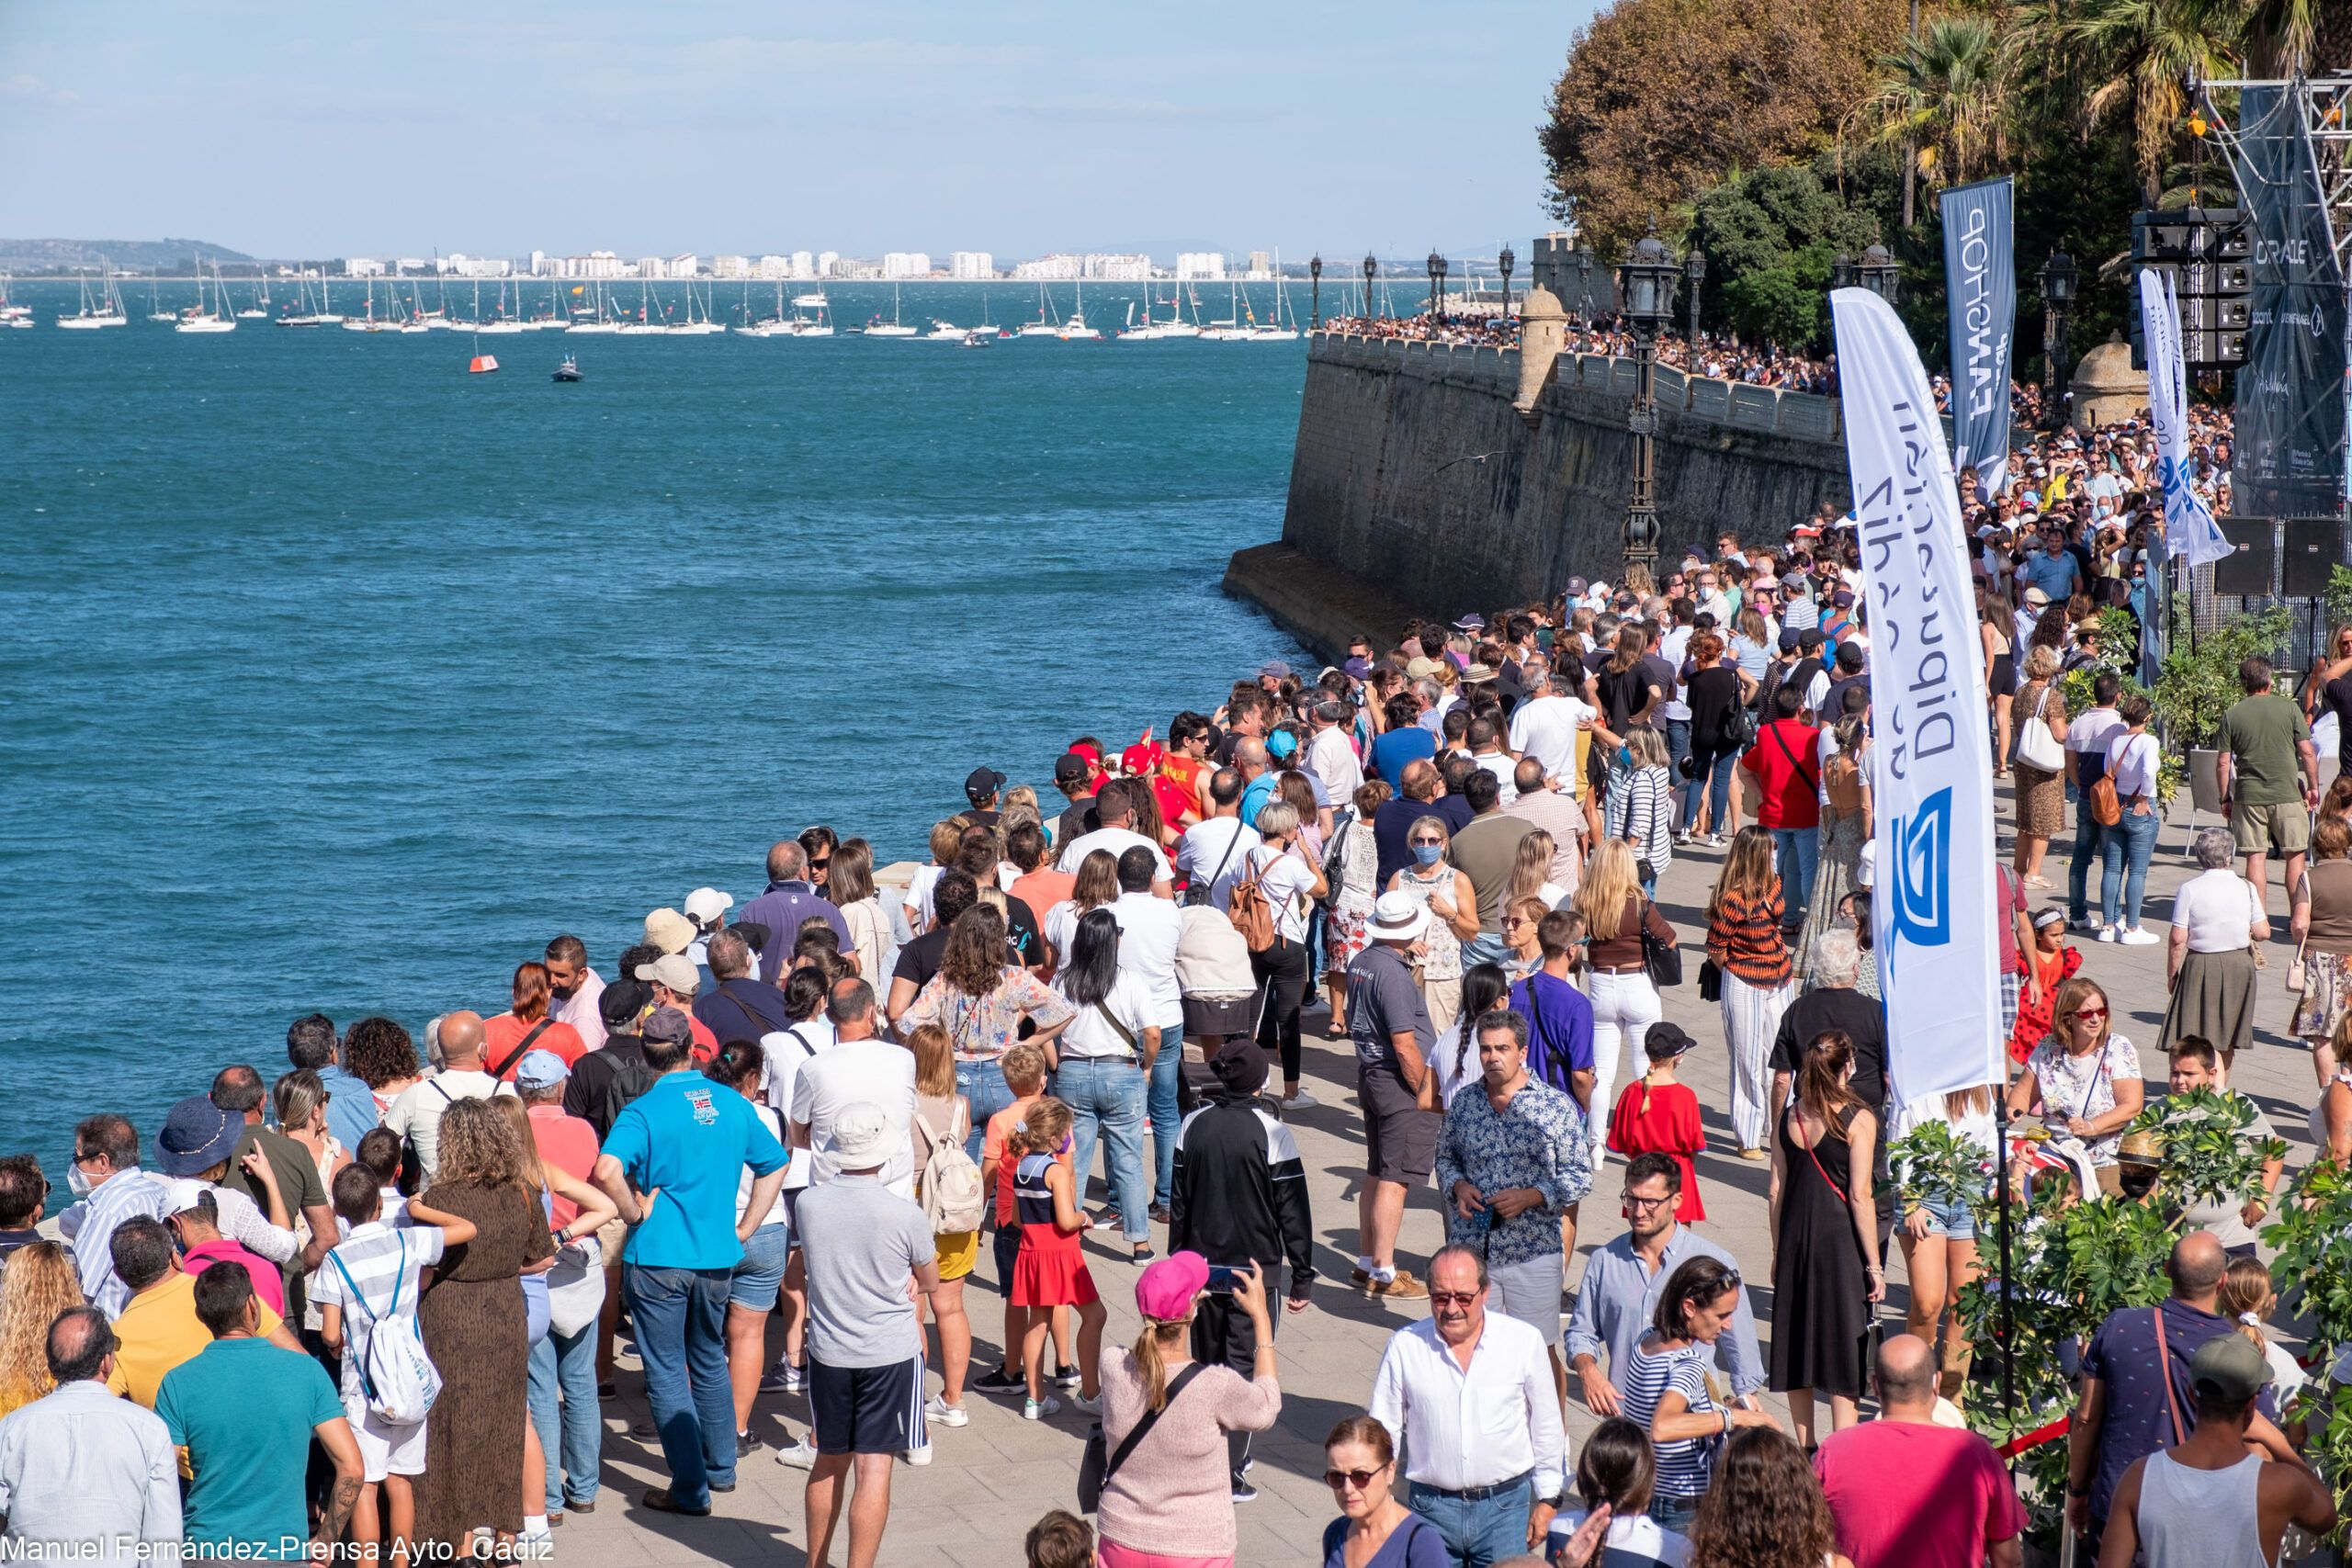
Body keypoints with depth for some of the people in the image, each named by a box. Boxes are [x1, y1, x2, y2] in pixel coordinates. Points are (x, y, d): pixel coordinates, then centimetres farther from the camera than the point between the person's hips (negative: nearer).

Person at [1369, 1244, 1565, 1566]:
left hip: (1504, 1505, -1)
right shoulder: (1405, 1347, -3)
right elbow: (1383, 1432, 6)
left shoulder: (1524, 1341, -3)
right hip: (1431, 1507, 1)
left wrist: (1548, 1499, 9)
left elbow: (1547, 1427, 7)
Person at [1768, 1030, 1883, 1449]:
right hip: (1841, 1241, -5)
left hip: (1795, 1239, 5)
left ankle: (1805, 1449, 21)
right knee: (1844, 1349, 1)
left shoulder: (1789, 1118, 2)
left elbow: (1776, 1190, 6)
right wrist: (1874, 1265, -9)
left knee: (1796, 1343, 13)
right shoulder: (1858, 1120, -12)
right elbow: (1860, 1196, -14)